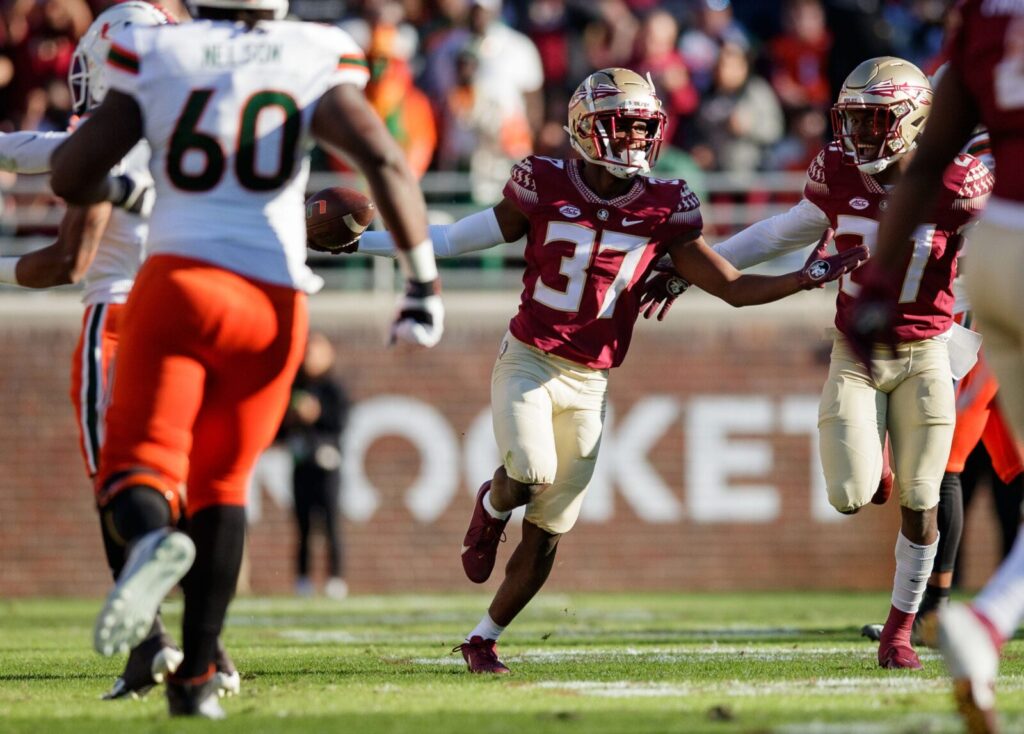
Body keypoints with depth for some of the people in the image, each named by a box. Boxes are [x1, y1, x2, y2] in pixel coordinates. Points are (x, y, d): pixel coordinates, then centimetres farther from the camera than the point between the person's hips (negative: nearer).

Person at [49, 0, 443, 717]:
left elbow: (70, 177, 4)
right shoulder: (316, 60, 4)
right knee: (220, 481, 17)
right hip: (275, 301, 2)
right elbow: (382, 155, -9)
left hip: (179, 282, -2)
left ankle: (153, 539, -37)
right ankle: (197, 678, 13)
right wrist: (424, 280, -5)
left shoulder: (157, 60, 4)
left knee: (137, 470, 0)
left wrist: (113, 188, 27)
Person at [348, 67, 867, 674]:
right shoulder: (546, 189, -7)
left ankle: (485, 638, 23)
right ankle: (492, 508, 10)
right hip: (528, 361, -2)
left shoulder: (662, 210, -2)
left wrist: (805, 279, -12)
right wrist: (358, 240, 4)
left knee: (547, 533, 4)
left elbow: (735, 288, 2)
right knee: (532, 474, -28)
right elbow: (453, 241, 5)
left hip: (588, 384, 2)